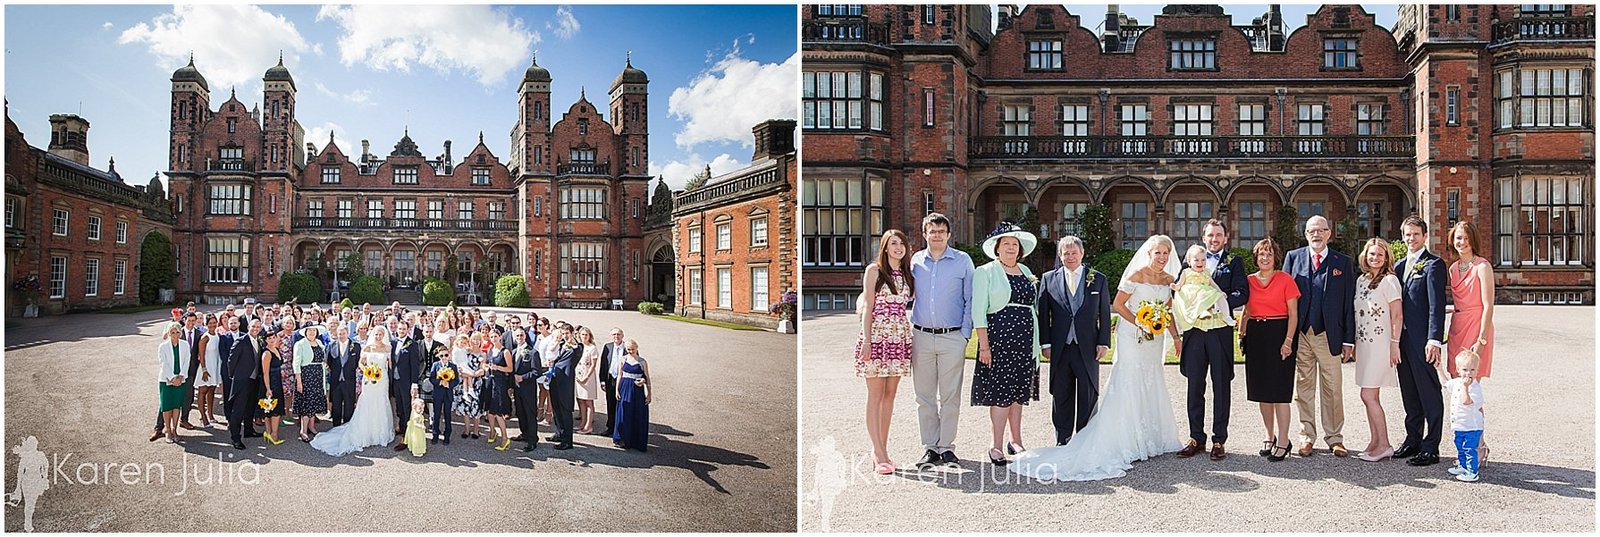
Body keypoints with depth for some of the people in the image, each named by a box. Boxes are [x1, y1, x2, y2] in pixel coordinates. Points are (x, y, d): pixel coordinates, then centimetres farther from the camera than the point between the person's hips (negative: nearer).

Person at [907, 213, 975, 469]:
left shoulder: (962, 261, 3)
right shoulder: (915, 261, 9)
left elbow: (970, 299, 3)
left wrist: (965, 333, -3)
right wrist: (909, 330, 6)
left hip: (952, 338, -2)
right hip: (921, 337, 2)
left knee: (950, 396, 1)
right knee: (924, 396, 5)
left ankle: (946, 447, 11)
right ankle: (930, 448, 13)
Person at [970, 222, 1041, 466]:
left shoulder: (1026, 272, 16)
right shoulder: (985, 272, -1)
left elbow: (1031, 306, 17)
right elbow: (978, 311, -7)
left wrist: (1036, 342, 11)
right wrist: (983, 344, -14)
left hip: (1025, 338, 6)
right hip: (998, 335, -5)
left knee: (1019, 391, 10)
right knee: (1001, 391, -6)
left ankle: (1016, 441, 21)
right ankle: (997, 446, 1)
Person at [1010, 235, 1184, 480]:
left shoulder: (1169, 279, 7)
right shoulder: (1136, 275, -11)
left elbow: (1167, 310, 16)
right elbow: (1118, 305, -11)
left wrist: (1175, 336, 8)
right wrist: (1139, 323, -17)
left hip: (1154, 340, 7)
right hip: (1132, 338, -7)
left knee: (1151, 387, 13)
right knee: (1127, 387, -8)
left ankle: (1149, 439, 24)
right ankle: (1124, 442, -4)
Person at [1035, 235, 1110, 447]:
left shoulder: (1098, 279, 6)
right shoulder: (1049, 279, 5)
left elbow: (1105, 314, 5)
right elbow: (1043, 314, 4)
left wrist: (1103, 342, -2)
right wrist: (1045, 343, -1)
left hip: (1088, 348, 0)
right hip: (1060, 348, 0)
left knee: (1088, 395, 5)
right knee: (1060, 395, 7)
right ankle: (1062, 439, 17)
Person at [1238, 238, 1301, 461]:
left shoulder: (1285, 280, -2)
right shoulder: (1249, 281, 9)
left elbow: (1293, 314, -5)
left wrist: (1288, 341, -13)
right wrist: (1241, 334, 6)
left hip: (1279, 334, -5)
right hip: (1256, 336, 5)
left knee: (1279, 390, -5)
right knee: (1261, 390, 9)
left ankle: (1283, 442, 0)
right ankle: (1270, 436, 21)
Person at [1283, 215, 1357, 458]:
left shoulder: (1343, 262, 6)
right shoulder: (1293, 257, 7)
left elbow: (1349, 303, 4)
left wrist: (1349, 339, -1)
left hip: (1329, 335, 0)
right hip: (1300, 334, 1)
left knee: (1332, 389, 5)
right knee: (1303, 387, 7)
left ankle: (1334, 437, 16)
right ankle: (1306, 436, 16)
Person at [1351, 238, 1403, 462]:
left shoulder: (1389, 280, -8)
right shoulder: (1361, 280, 12)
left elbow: (1396, 316, -9)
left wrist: (1395, 345, -13)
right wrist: (1353, 343, 13)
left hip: (1380, 344, -7)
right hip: (1363, 343, 7)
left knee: (1368, 395, -9)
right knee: (1370, 396, 9)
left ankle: (1384, 445, 0)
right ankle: (1375, 442, 16)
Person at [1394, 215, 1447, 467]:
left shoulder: (1433, 264, -7)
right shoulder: (1399, 265, 16)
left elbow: (1436, 305, -14)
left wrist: (1434, 340, -20)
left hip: (1423, 340, -7)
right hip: (1402, 338, 7)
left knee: (1430, 394, 0)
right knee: (1409, 394, 15)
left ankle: (1431, 448, 5)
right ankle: (1413, 439, 25)